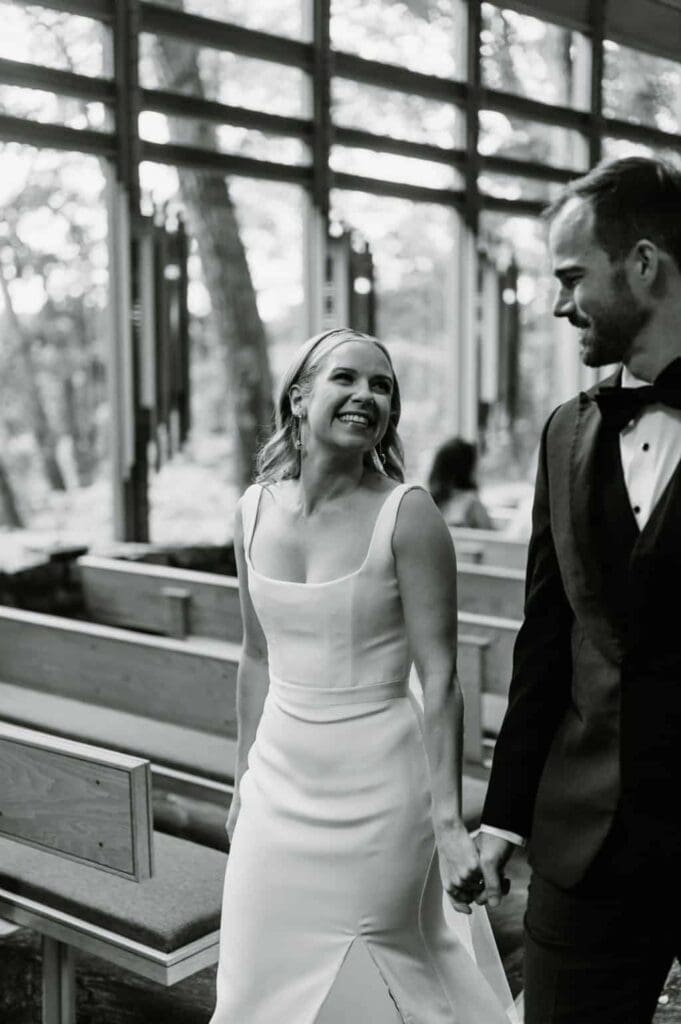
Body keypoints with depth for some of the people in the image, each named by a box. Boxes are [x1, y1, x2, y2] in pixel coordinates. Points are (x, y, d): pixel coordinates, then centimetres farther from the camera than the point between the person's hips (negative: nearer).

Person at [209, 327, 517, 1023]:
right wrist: (245, 780, 17)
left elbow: (439, 680, -13)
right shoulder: (256, 509, 1)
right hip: (281, 780, 5)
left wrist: (449, 823, -16)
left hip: (379, 783, -4)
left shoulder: (407, 515, -13)